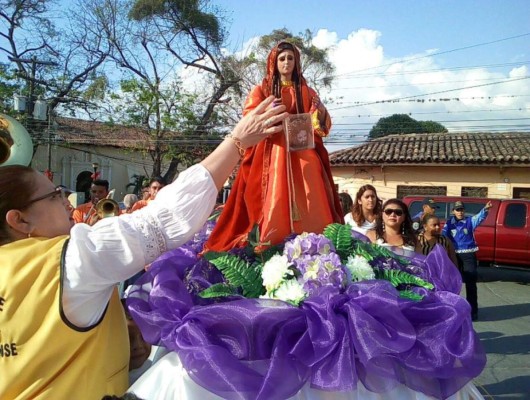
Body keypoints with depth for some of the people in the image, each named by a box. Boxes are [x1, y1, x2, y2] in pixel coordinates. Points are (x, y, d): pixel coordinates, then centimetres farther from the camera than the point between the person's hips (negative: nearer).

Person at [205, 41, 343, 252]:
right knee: (275, 200, -13)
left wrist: (319, 113, -11)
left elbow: (322, 123, 12)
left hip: (302, 151, 2)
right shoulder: (263, 90, 14)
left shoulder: (307, 91, 20)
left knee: (310, 201, -8)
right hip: (273, 152, -2)